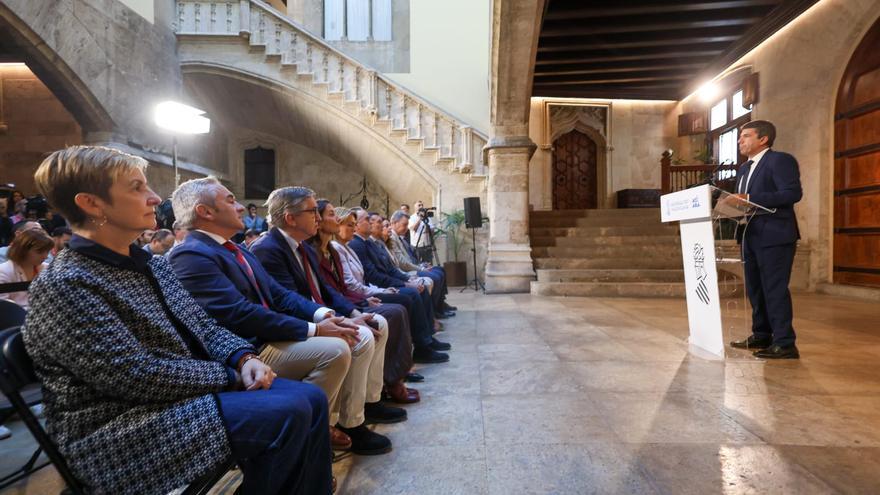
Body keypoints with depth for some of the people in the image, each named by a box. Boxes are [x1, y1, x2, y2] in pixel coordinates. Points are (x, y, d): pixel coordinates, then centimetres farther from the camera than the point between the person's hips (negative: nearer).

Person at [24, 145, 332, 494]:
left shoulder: (151, 264, 10)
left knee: (310, 398, -5)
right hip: (125, 429, -8)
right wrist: (231, 375, -14)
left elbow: (202, 325, 10)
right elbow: (139, 377, -22)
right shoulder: (64, 286, -16)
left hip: (191, 386, 8)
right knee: (287, 413, -24)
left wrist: (243, 357, -9)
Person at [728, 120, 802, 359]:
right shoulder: (744, 169, 19)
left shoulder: (780, 160, -6)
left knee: (775, 289, -6)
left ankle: (784, 344, 2)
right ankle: (761, 336, 24)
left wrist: (750, 199, -22)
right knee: (755, 289, 13)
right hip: (750, 237, 9)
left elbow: (793, 193, -18)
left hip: (774, 237, -9)